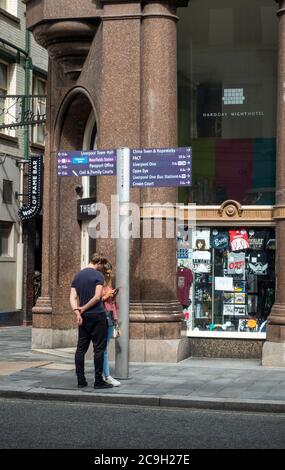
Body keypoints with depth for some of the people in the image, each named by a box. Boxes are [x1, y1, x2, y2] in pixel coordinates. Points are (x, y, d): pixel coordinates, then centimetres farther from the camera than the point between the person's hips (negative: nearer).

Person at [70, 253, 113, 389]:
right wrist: (83, 309, -7)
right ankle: (98, 381, 0)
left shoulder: (77, 276, 12)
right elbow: (97, 297, -17)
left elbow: (73, 298, 4)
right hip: (97, 316, -6)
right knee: (99, 348, -1)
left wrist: (77, 312, -6)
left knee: (81, 348, 7)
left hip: (84, 317, 6)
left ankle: (81, 380, 8)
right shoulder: (98, 275, -7)